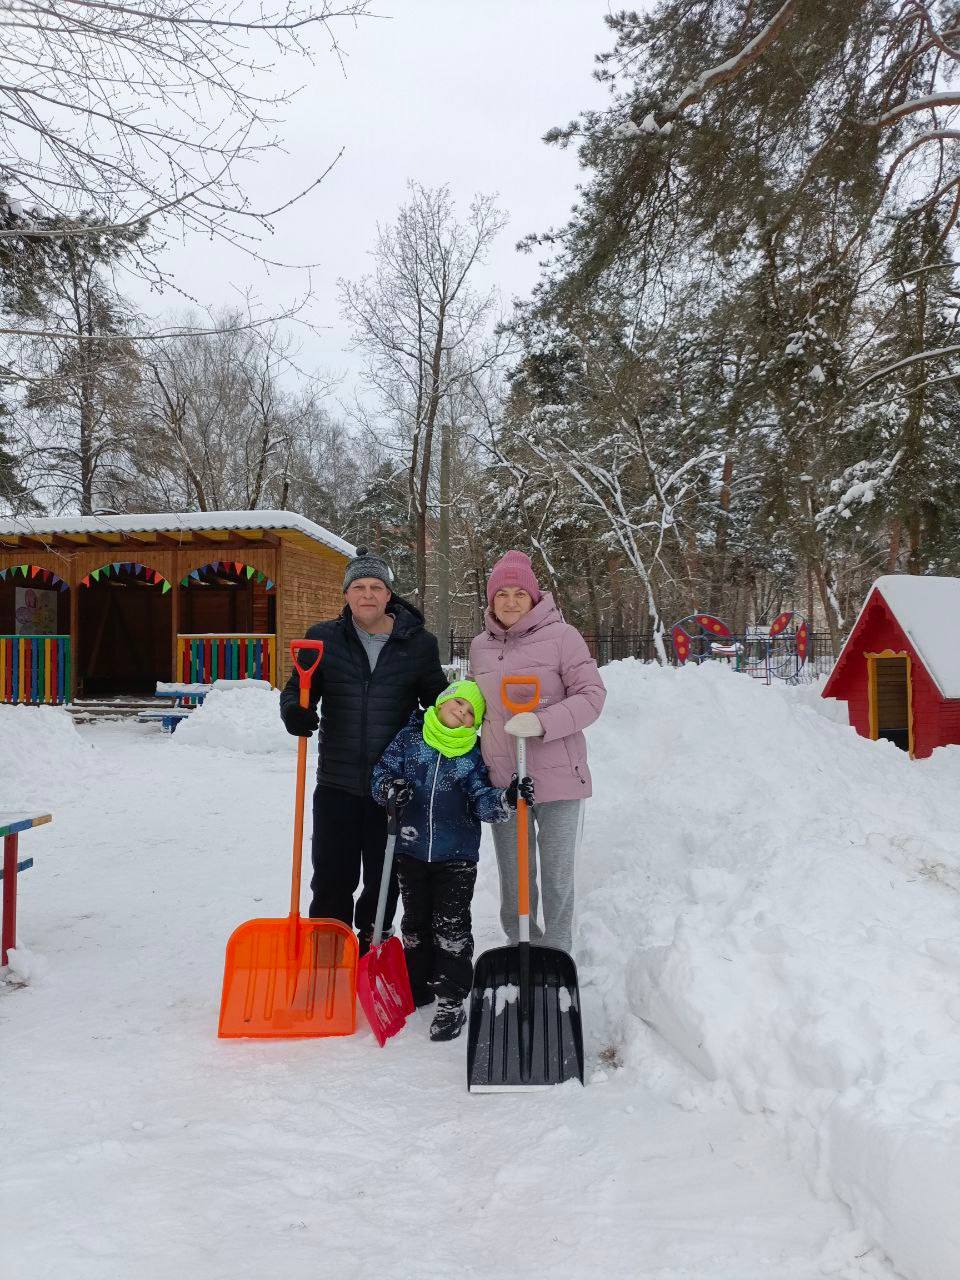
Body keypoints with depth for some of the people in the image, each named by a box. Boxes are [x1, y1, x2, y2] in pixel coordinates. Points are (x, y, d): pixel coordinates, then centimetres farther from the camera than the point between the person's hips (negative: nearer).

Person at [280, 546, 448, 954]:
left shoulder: (419, 644, 3)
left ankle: (372, 948, 33)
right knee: (332, 878, 6)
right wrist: (294, 710, -19)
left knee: (384, 879, 14)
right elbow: (297, 688, 5)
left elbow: (437, 701, 11)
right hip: (337, 783, 0)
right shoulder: (323, 638, 3)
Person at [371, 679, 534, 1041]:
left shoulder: (474, 757, -4)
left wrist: (508, 797, -29)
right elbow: (381, 772, 1)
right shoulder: (409, 739, -2)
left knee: (451, 926, 0)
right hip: (412, 850, 2)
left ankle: (451, 1002, 12)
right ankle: (417, 986, 35)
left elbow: (484, 802, -9)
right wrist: (389, 788, -22)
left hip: (457, 856, -2)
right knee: (415, 921, 17)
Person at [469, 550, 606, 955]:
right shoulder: (480, 645, 10)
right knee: (514, 880, 15)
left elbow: (591, 696, -10)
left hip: (558, 777, -4)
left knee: (557, 878, 4)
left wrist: (542, 723, -23)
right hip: (502, 780, 5)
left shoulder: (561, 636, -7)